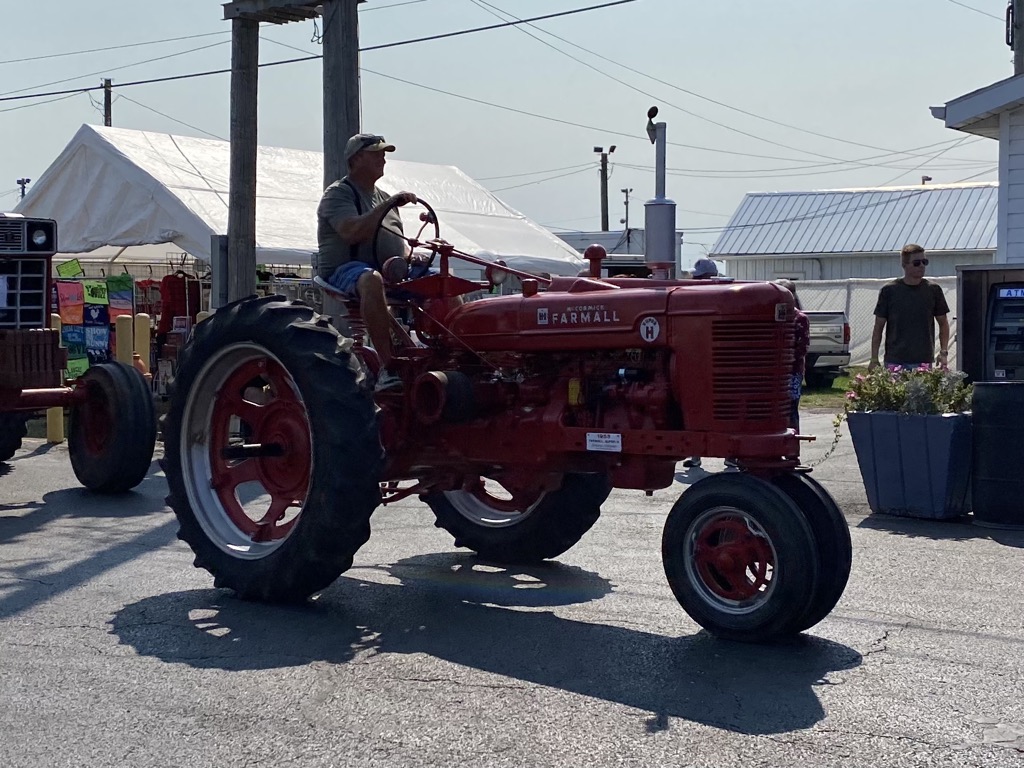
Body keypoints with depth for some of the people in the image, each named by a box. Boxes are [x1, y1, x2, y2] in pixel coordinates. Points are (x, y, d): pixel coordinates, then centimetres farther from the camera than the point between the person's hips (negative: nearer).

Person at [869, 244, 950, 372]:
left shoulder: (933, 290, 7)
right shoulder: (889, 290, 2)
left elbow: (943, 324, 14)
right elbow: (878, 327, 4)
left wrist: (943, 353, 1)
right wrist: (874, 360, -1)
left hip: (923, 361, 1)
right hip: (894, 361, -1)